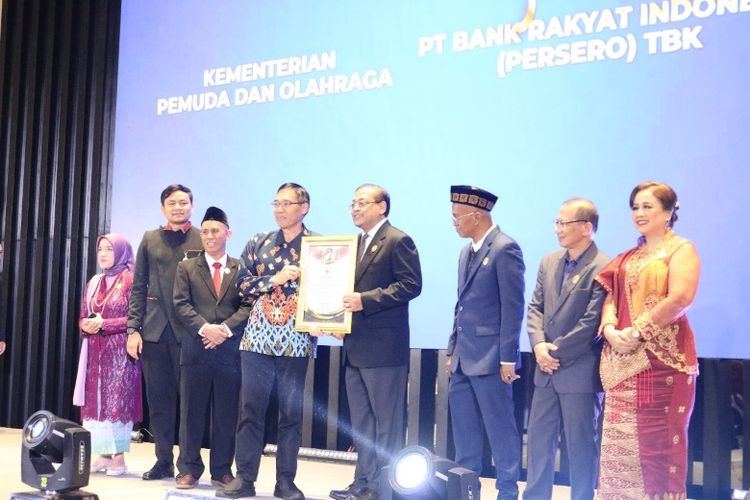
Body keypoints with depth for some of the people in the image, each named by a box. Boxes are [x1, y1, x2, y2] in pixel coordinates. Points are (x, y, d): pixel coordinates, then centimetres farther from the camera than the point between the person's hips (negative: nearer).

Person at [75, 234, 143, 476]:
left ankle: (119, 457, 0)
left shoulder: (130, 281, -5)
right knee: (95, 401, 5)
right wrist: (86, 325, -5)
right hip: (95, 353, 6)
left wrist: (105, 324, -16)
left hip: (120, 352, -6)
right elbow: (83, 317, 18)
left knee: (118, 401, -5)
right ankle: (104, 454, 11)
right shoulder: (94, 283, 15)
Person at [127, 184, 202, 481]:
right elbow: (139, 287, 10)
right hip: (154, 330, 3)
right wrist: (133, 328, 3)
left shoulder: (203, 240, 1)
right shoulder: (150, 239, 11)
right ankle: (163, 461, 18)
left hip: (189, 331, -3)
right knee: (158, 398, 8)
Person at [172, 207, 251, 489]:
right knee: (191, 412, 5)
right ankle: (189, 469, 14)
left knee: (226, 415, 5)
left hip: (230, 350, 0)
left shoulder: (242, 269, 8)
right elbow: (181, 304, -1)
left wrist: (226, 328, -15)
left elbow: (248, 305, 0)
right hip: (195, 350, 0)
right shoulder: (186, 267, 9)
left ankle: (222, 470, 14)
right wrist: (204, 328, -15)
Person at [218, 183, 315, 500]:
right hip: (258, 336, 2)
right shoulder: (259, 243, 9)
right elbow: (242, 283, 4)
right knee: (250, 409, 3)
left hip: (297, 340, -2)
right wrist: (275, 279, -10)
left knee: (291, 412, 5)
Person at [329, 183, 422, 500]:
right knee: (361, 423, 13)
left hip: (384, 347, -9)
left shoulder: (397, 241, -8)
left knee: (386, 423, -1)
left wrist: (365, 300, -21)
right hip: (355, 347, 9)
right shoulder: (356, 243, 18)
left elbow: (411, 284, -17)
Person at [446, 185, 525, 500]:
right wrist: (452, 351, 16)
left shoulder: (505, 249, -11)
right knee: (463, 427, 13)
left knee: (500, 427, 0)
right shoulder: (467, 251, 15)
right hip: (464, 357, 8)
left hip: (489, 356, -8)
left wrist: (507, 358, -16)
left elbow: (513, 306, -14)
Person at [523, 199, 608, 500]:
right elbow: (535, 308, 9)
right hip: (547, 369, 7)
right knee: (539, 439, 14)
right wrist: (539, 344, -8)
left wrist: (556, 351, -13)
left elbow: (592, 323, -17)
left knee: (581, 446, 5)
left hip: (580, 372, -7)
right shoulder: (548, 262, 10)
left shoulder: (603, 268, -13)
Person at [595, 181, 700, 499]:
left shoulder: (680, 249, -2)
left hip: (662, 357, -6)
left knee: (659, 441, -2)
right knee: (620, 441, 5)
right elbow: (611, 297, 13)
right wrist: (610, 330, -7)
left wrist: (638, 332, -17)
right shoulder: (628, 257, 18)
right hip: (623, 360, 6)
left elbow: (680, 299, -16)